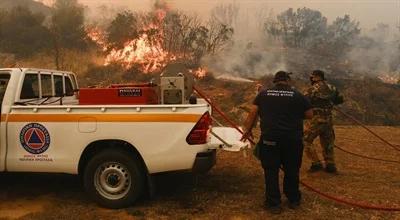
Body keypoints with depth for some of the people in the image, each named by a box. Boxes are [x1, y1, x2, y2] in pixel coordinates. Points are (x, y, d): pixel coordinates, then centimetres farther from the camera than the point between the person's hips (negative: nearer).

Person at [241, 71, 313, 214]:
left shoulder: (263, 94, 7)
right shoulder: (297, 95, 4)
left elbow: (253, 113, 3)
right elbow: (309, 115, 9)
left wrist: (248, 130, 11)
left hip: (270, 139, 0)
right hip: (293, 140, 1)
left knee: (271, 171, 8)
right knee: (292, 170, 15)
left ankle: (273, 204, 12)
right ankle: (294, 200, 30)